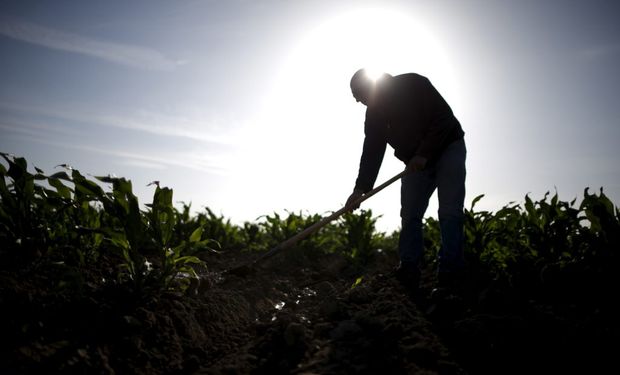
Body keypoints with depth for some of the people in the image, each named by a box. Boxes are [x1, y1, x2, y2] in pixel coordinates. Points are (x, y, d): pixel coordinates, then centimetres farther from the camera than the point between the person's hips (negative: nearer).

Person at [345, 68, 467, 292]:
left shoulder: (414, 84, -18)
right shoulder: (374, 113, -4)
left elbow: (444, 117, -23)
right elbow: (371, 152, -7)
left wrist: (424, 154, -28)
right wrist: (361, 188, -17)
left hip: (448, 148, -5)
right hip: (416, 161, 5)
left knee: (450, 212, -15)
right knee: (409, 216, -6)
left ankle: (449, 273, -13)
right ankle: (408, 274, -7)